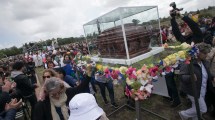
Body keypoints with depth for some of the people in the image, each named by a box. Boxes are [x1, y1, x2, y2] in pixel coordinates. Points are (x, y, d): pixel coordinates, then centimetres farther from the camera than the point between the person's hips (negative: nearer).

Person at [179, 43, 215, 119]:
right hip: (193, 91, -8)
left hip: (202, 92, 8)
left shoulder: (205, 63, 3)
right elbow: (182, 76, -27)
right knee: (203, 109, 0)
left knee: (197, 108, 20)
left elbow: (208, 76, 19)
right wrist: (190, 78, -45)